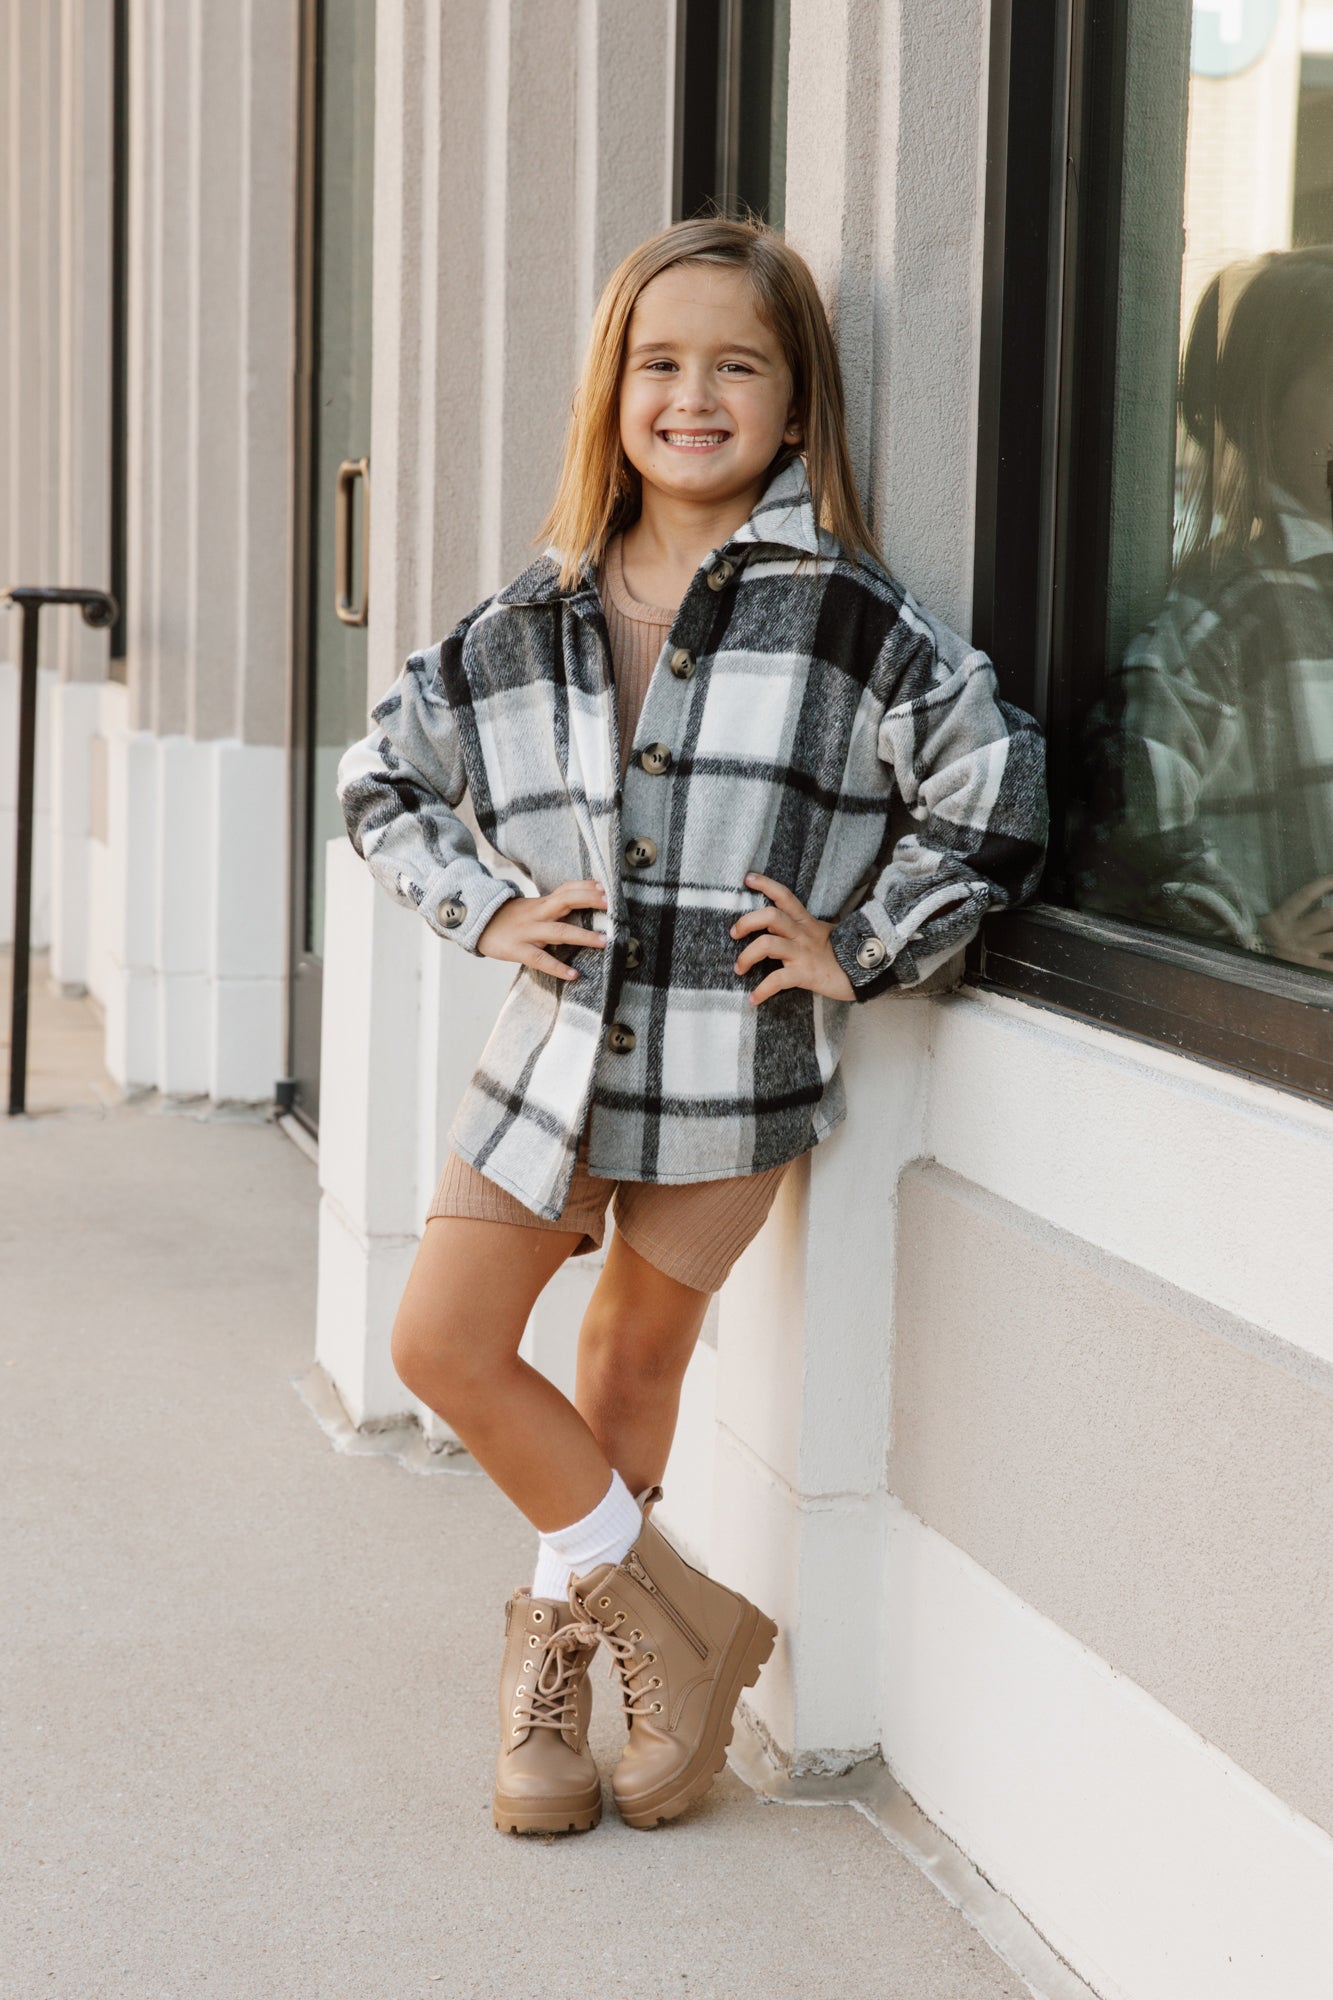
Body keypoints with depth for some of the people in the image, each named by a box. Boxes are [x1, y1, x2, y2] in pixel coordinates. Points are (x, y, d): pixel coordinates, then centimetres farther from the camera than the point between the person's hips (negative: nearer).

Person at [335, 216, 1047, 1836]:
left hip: (734, 1060, -3)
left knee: (636, 1358, 10)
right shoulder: (534, 620, 4)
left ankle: (558, 1649, 34)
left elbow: (997, 793, -7)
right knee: (442, 1341, -4)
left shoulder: (844, 613, -7)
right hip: (558, 1036, 4)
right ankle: (679, 1624, 11)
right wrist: (483, 910, 3)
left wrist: (863, 954, -7)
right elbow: (382, 772, 15)